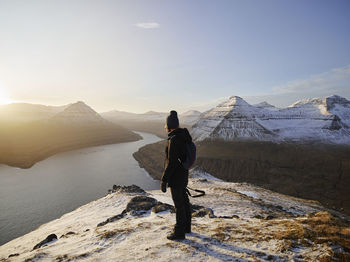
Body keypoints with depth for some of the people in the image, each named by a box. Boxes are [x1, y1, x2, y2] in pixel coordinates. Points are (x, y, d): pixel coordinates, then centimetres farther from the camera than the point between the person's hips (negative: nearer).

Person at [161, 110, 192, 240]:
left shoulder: (173, 140, -24)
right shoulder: (183, 136, 6)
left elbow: (171, 163, -25)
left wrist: (163, 181, -18)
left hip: (175, 177, -9)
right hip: (183, 175, 10)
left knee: (179, 204, 4)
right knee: (184, 201, 20)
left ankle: (179, 232, 19)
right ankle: (186, 226, 36)